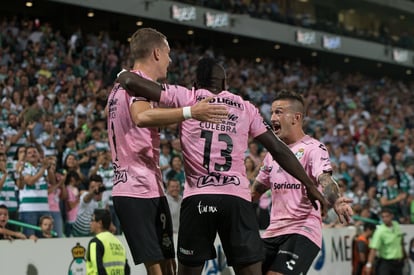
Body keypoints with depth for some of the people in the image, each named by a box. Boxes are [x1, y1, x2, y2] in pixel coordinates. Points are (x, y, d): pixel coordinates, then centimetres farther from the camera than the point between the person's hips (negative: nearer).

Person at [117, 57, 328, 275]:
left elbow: (130, 80, 4)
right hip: (237, 198, 1)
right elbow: (278, 150, 16)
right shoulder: (245, 108, 17)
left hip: (198, 198, -1)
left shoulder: (185, 97, 10)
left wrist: (124, 76, 27)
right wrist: (310, 186, 23)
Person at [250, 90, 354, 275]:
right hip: (273, 231, 8)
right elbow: (257, 189, 27)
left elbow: (324, 179, -24)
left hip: (303, 230, -8)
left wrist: (336, 201, -43)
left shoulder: (313, 148, -7)